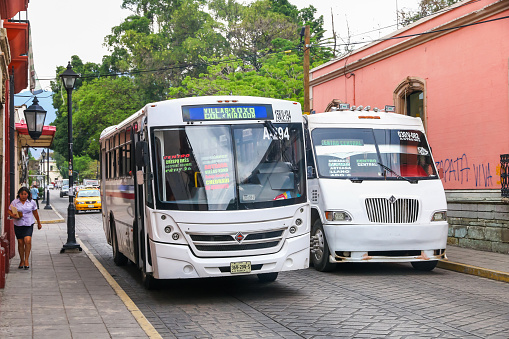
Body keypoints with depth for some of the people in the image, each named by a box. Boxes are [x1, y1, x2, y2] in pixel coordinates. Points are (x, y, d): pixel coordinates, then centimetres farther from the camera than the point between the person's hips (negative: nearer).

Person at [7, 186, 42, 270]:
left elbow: (35, 213, 14)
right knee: (20, 243, 5)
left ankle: (26, 260, -11)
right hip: (18, 225, 1)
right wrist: (13, 215, -15)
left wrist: (39, 223, 22)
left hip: (28, 224, -1)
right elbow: (9, 211, 7)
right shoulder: (14, 202, 0)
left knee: (27, 240, -19)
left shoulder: (32, 202, 2)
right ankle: (22, 261, 19)